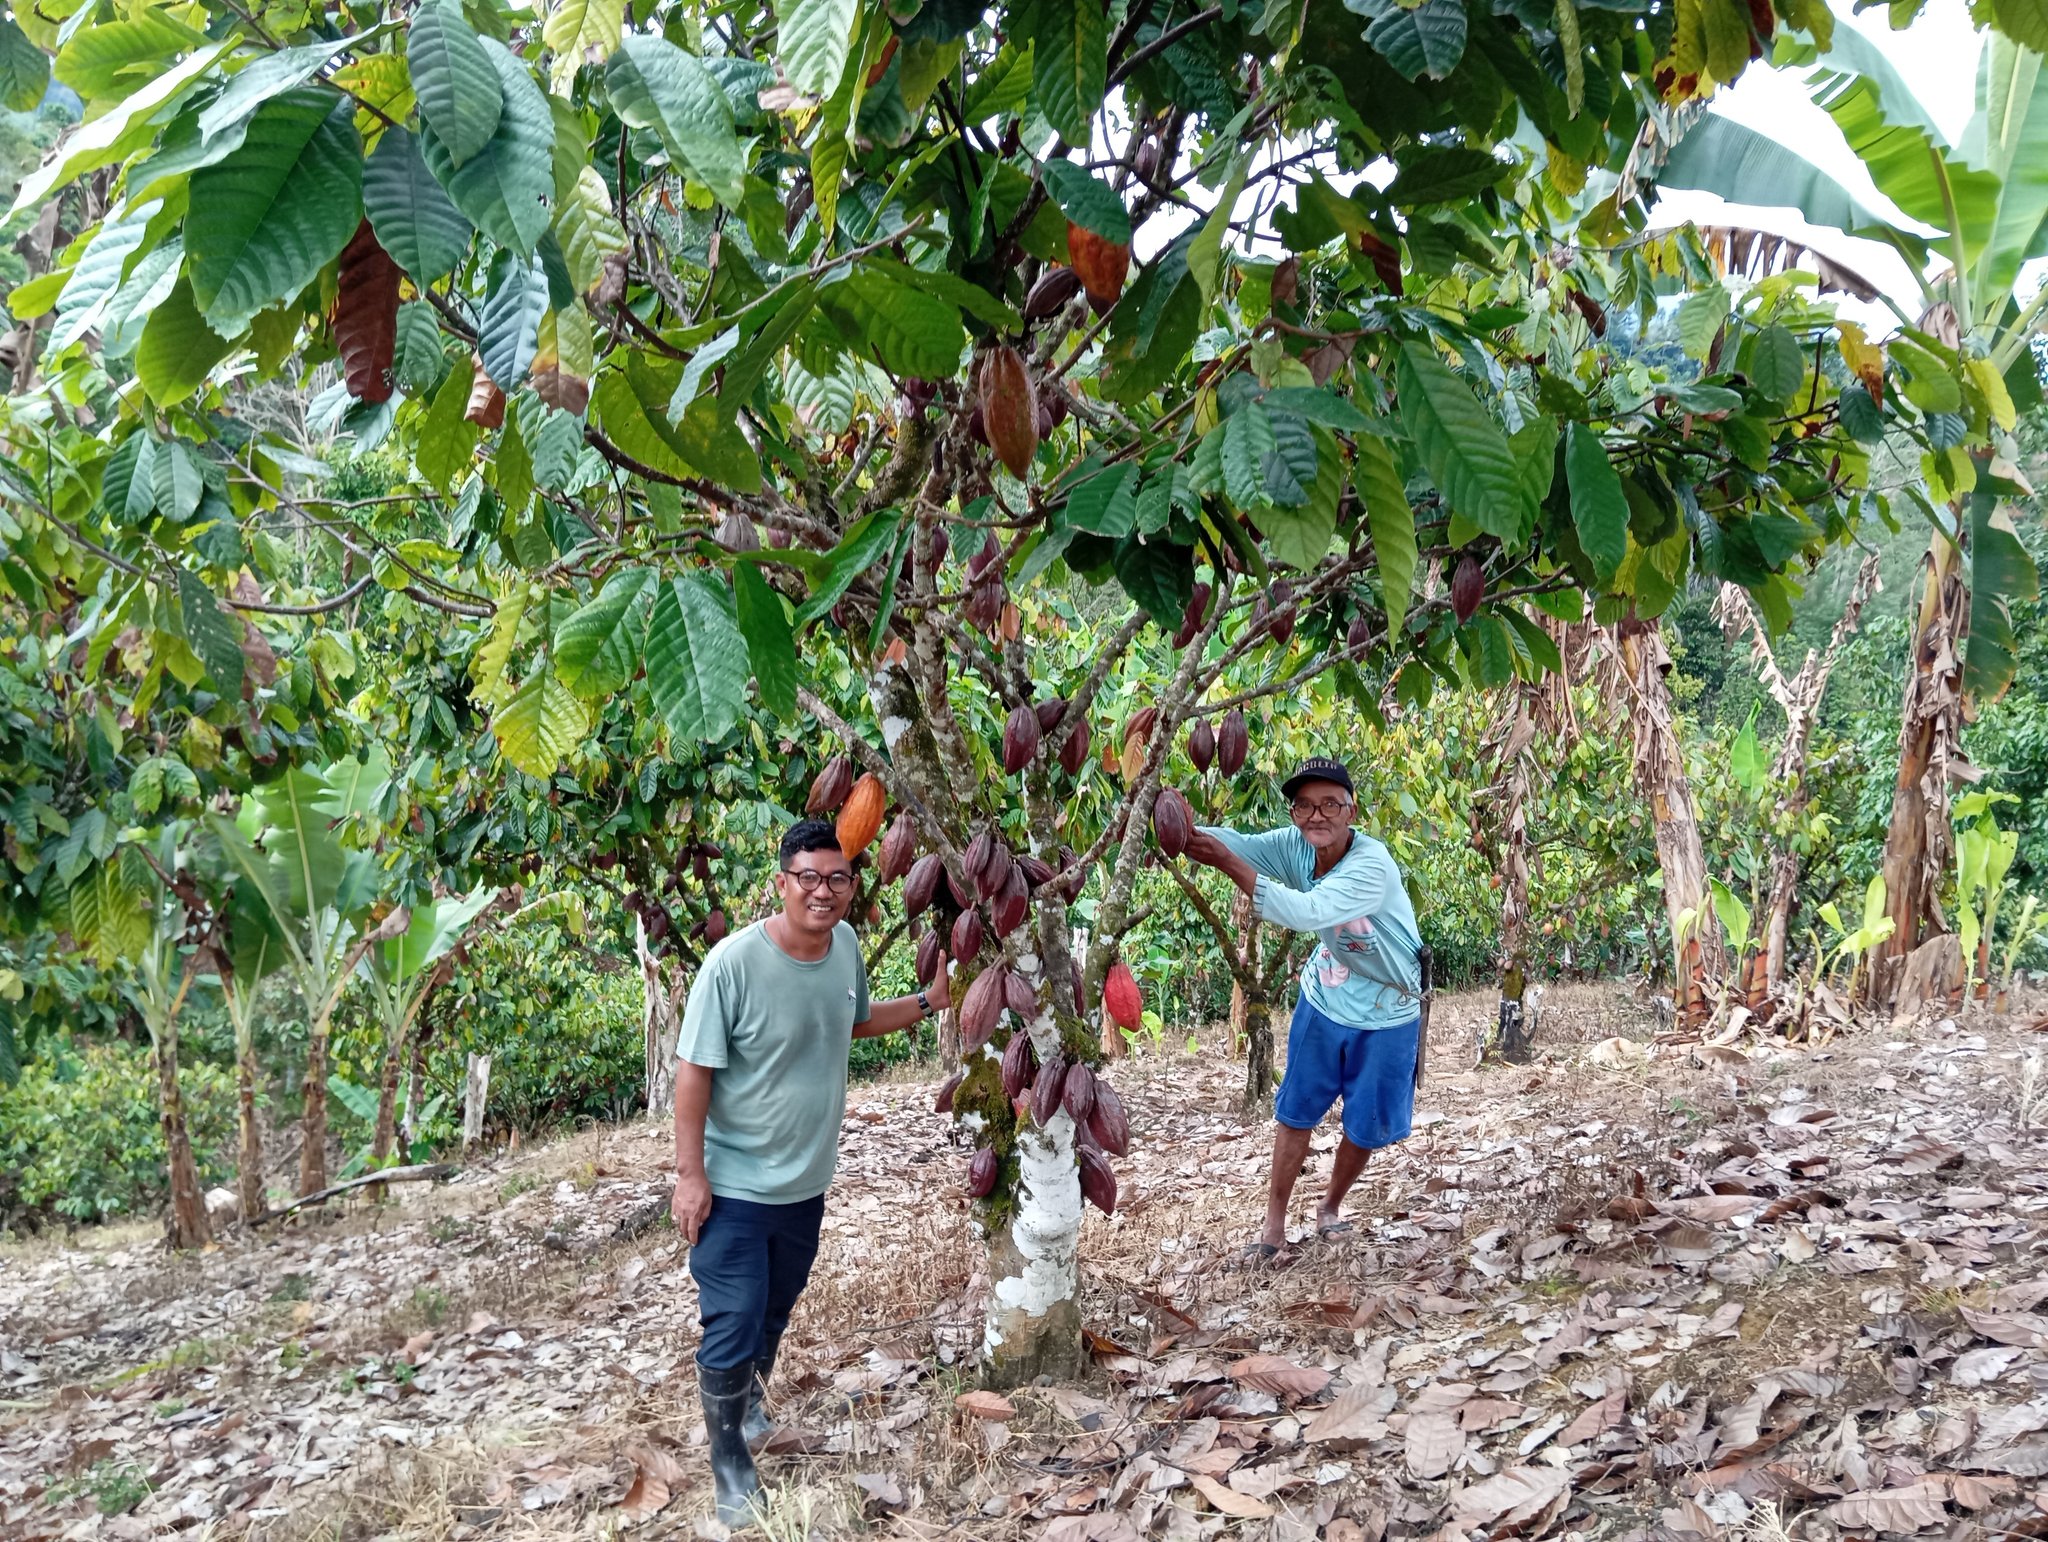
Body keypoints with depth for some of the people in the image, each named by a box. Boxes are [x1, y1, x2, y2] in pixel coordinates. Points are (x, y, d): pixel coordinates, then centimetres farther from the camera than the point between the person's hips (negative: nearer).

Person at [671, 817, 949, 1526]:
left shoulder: (845, 944, -5)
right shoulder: (733, 962, -25)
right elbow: (693, 1072, -19)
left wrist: (930, 1000, 6)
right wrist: (690, 1174, -19)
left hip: (808, 1178, 6)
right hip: (734, 1183, -6)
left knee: (777, 1306, 24)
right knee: (734, 1323, -1)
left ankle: (749, 1397, 51)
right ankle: (730, 1461, 20)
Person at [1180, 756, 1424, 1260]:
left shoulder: (1372, 865, -34)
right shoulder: (1296, 845, -16)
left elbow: (1309, 912, -47)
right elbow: (1236, 842, -30)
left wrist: (1228, 864, -52)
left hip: (1388, 1014, -4)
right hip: (1325, 999, 4)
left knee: (1366, 1125, 9)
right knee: (1297, 1111, 6)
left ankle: (1330, 1207, 34)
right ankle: (1275, 1222, 17)